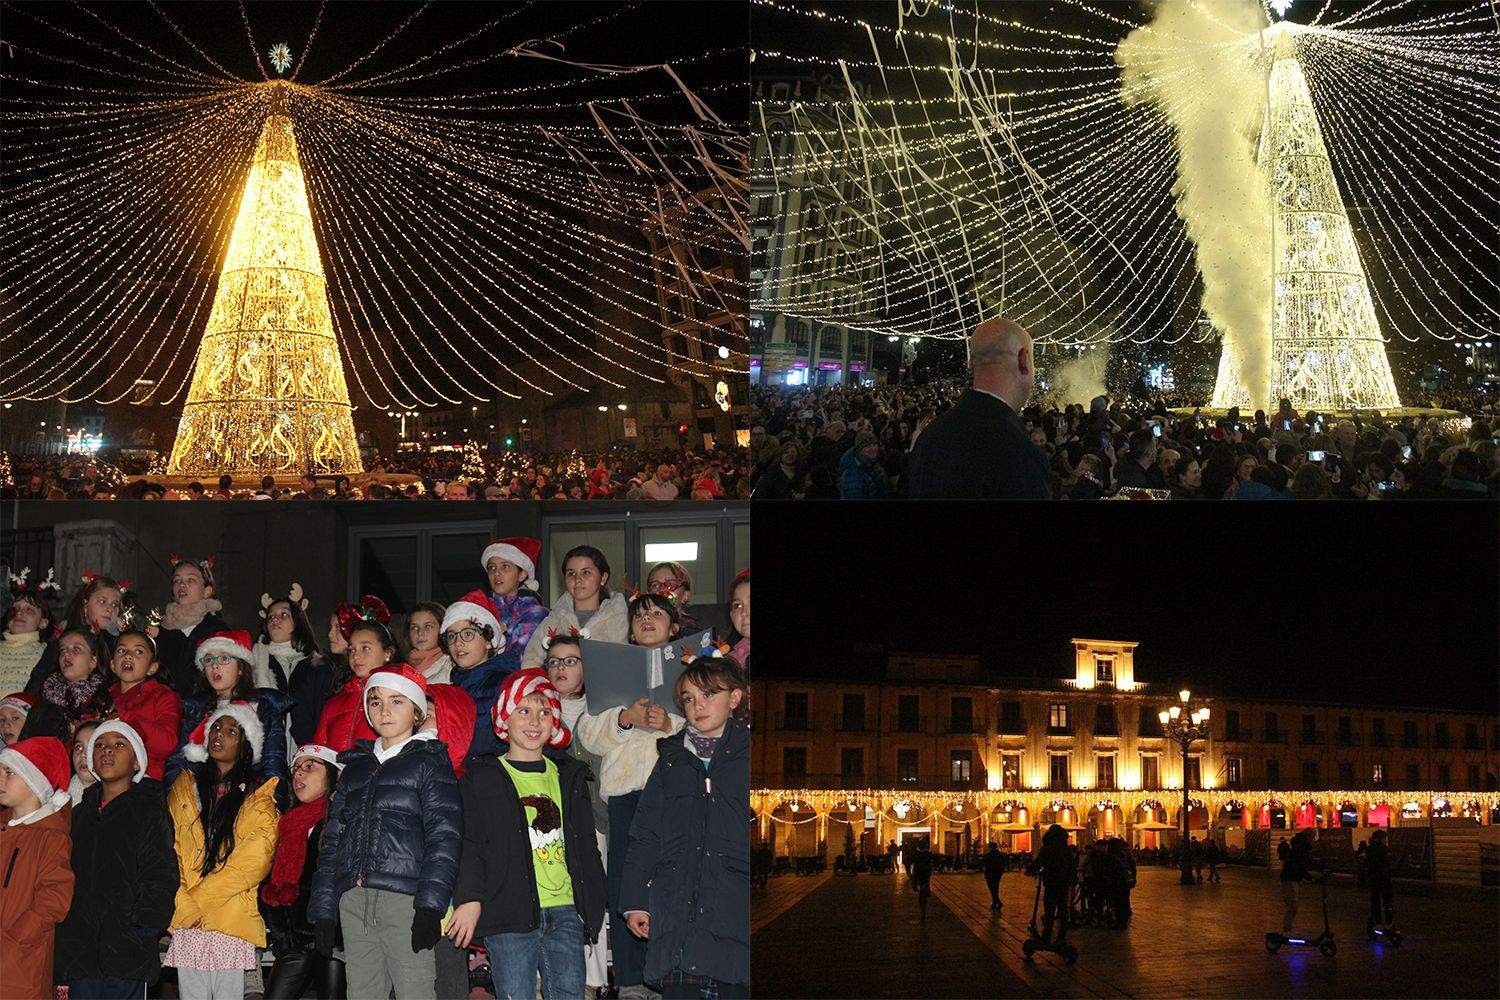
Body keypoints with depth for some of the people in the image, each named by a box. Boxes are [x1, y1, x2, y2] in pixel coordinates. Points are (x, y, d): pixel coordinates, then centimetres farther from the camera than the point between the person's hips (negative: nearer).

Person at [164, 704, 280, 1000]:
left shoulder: (259, 794, 8)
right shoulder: (184, 786, 17)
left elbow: (253, 862, -4)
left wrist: (196, 899, -9)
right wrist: (183, 903, -7)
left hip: (232, 919, -2)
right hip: (185, 921, 2)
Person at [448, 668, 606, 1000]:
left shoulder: (569, 776, 18)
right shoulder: (482, 777, 6)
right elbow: (468, 842, -2)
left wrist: (593, 907, 15)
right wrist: (469, 898, -15)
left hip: (565, 913, 4)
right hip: (510, 913, -4)